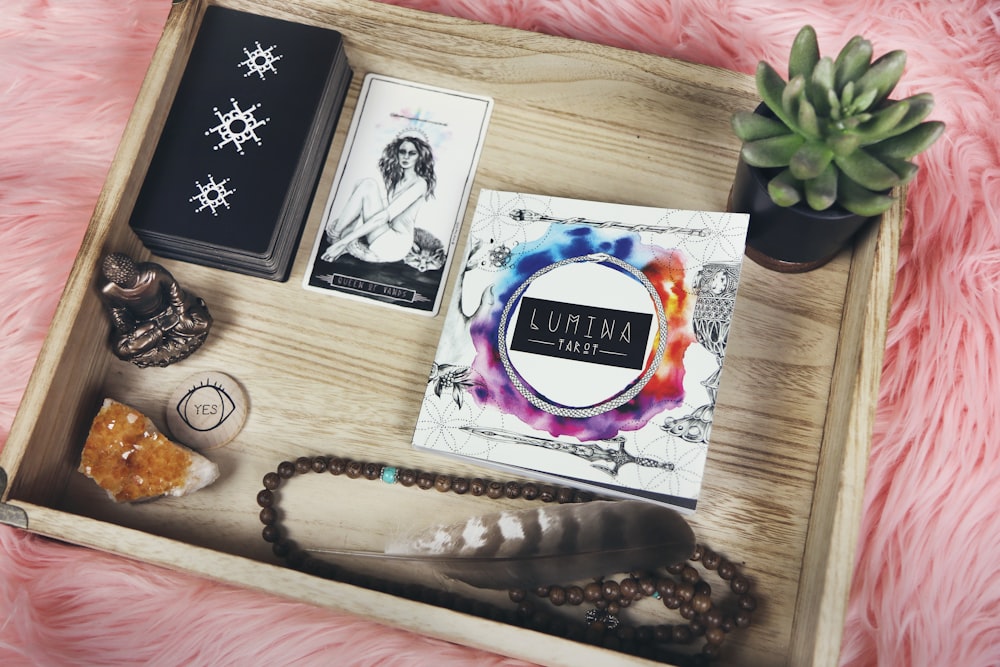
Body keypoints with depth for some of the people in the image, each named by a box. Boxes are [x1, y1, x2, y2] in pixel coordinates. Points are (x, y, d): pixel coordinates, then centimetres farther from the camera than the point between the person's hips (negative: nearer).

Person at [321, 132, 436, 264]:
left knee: (368, 185, -16)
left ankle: (337, 238, -13)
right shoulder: (394, 179, 18)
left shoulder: (420, 183, -8)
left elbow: (386, 215, -18)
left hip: (396, 244, -8)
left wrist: (344, 241, -22)